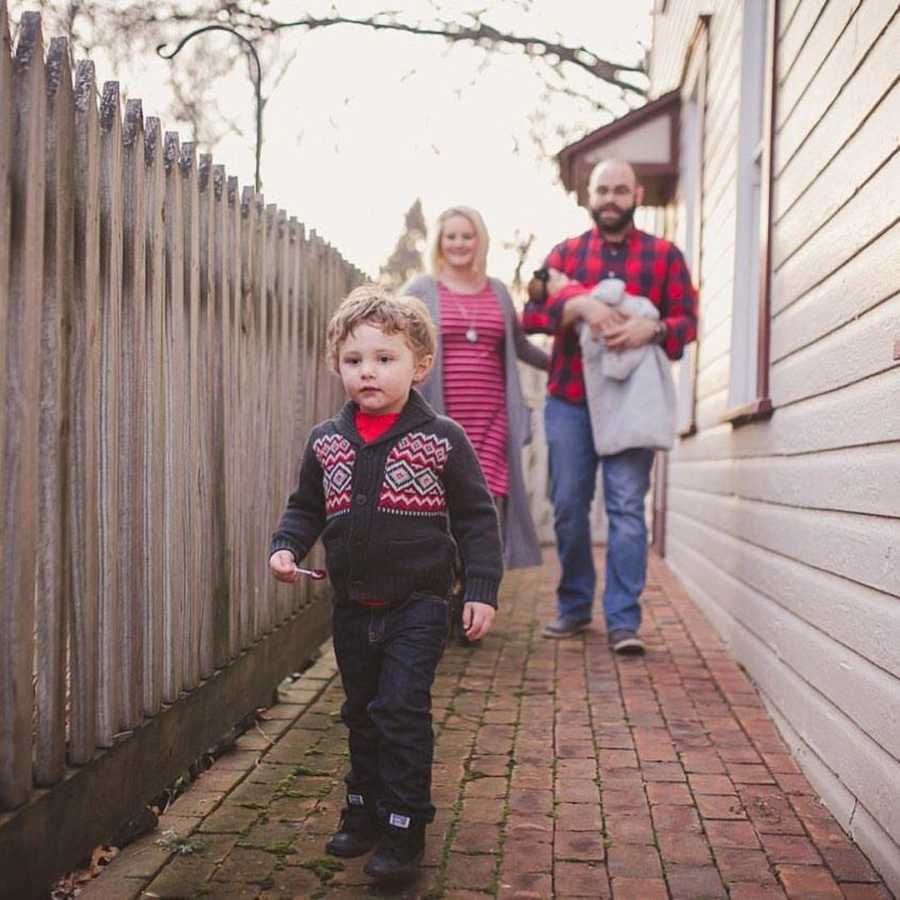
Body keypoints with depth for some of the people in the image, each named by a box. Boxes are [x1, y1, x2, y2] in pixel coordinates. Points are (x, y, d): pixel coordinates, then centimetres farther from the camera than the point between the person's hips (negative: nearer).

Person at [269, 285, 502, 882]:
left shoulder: (442, 440, -9)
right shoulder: (326, 442, 2)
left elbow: (476, 519, -6)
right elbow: (306, 508, 14)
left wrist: (482, 591, -11)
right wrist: (286, 547, -6)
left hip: (417, 606, -5)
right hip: (353, 608, 5)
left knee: (401, 711, -8)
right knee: (362, 713, 17)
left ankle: (404, 833, 4)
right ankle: (366, 814, 33)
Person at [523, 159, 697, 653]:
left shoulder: (664, 255, 7)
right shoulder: (564, 254, 12)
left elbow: (686, 320, 2)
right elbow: (532, 313, 0)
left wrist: (652, 329, -19)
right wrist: (580, 304, -18)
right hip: (569, 399, 2)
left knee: (627, 509, -6)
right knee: (569, 507, 7)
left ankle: (623, 620, -2)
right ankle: (574, 606, 22)